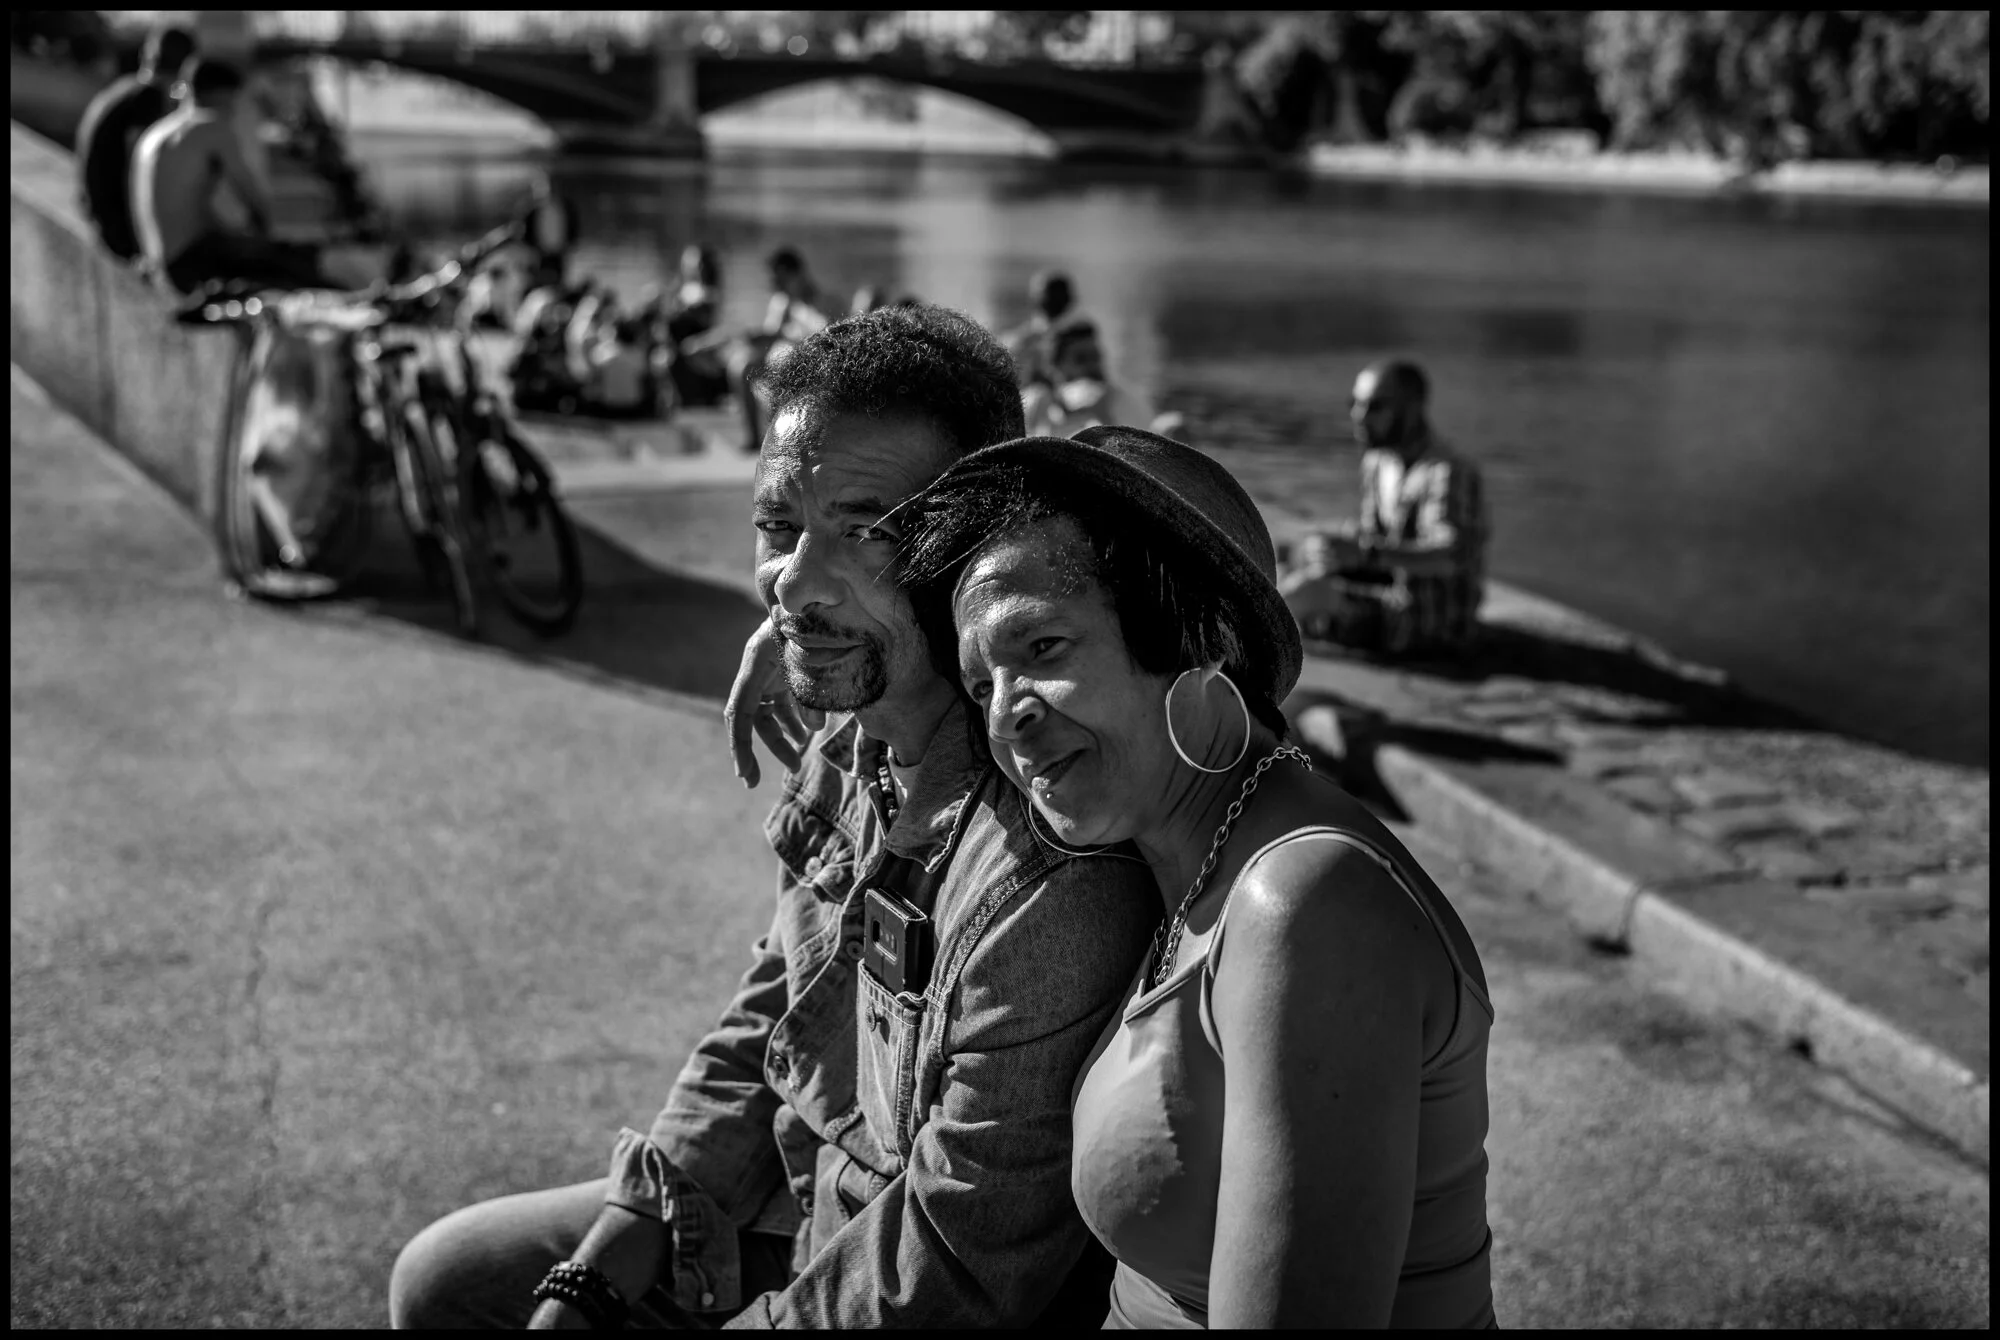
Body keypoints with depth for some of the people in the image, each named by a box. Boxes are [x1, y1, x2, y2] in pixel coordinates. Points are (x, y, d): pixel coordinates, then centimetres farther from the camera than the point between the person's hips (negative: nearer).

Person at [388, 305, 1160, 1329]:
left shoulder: (1052, 879, -34)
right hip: (798, 1209, 8)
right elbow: (764, 1026, 6)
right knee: (442, 1282, 15)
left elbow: (954, 1268, -25)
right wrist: (590, 1287, 3)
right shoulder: (848, 743, -5)